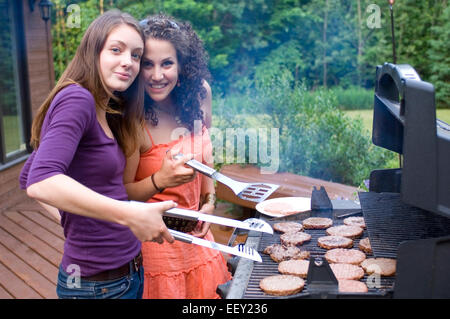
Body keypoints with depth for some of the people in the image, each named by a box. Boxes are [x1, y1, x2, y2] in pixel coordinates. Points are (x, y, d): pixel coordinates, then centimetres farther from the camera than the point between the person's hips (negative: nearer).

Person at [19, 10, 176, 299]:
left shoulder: (107, 113, 8)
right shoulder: (76, 98, -17)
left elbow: (27, 178, 17)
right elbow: (40, 182, -32)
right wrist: (131, 215, -35)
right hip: (97, 284, -8)